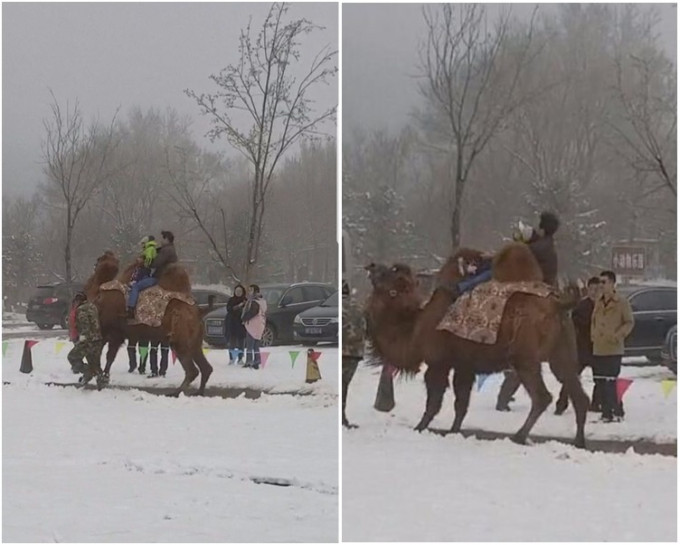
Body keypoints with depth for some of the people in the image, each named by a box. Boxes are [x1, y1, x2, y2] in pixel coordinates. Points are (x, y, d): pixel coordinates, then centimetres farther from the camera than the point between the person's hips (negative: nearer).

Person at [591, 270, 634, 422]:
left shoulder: (621, 302, -5)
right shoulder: (599, 302, 13)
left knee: (610, 381, -12)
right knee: (600, 381, 7)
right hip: (598, 349, 6)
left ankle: (617, 411, -4)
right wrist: (593, 334, 10)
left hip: (613, 349, -6)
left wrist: (618, 335, -14)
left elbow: (629, 322, -5)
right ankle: (607, 412, 14)